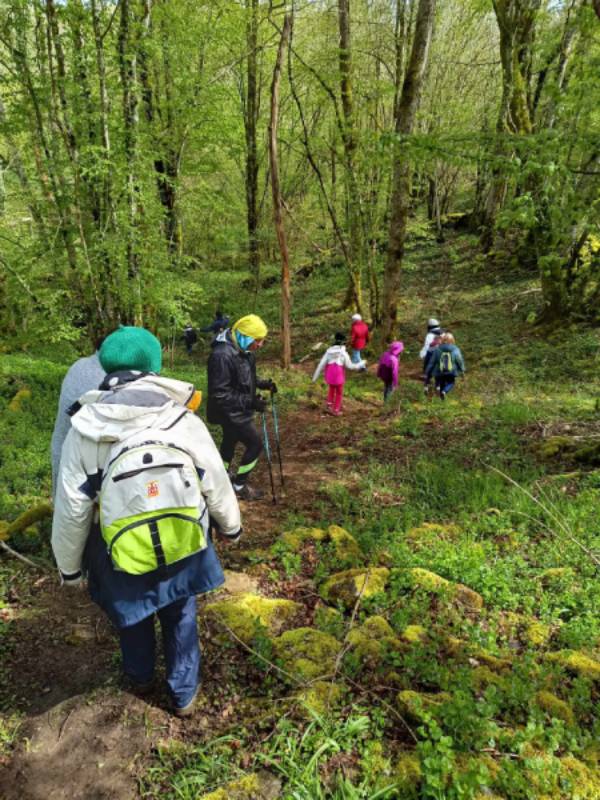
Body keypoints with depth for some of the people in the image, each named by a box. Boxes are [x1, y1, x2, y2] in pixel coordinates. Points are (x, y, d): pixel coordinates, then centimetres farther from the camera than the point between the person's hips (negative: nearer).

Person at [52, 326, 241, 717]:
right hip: (184, 549, 0)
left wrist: (69, 566, 5)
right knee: (181, 616, 24)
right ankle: (184, 693, 42)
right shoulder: (185, 421, -19)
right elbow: (217, 485, -7)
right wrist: (231, 526, 13)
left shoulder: (85, 431, -19)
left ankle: (141, 678, 54)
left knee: (133, 617, 28)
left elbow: (70, 511, -12)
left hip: (123, 559, 0)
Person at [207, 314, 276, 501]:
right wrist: (249, 402, -30)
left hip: (236, 411, 9)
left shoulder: (242, 350, -1)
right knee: (255, 444, -1)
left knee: (230, 441, 23)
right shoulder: (222, 356, -31)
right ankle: (239, 485, 15)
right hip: (230, 412, -9)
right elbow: (219, 394, -30)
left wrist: (260, 384, -2)